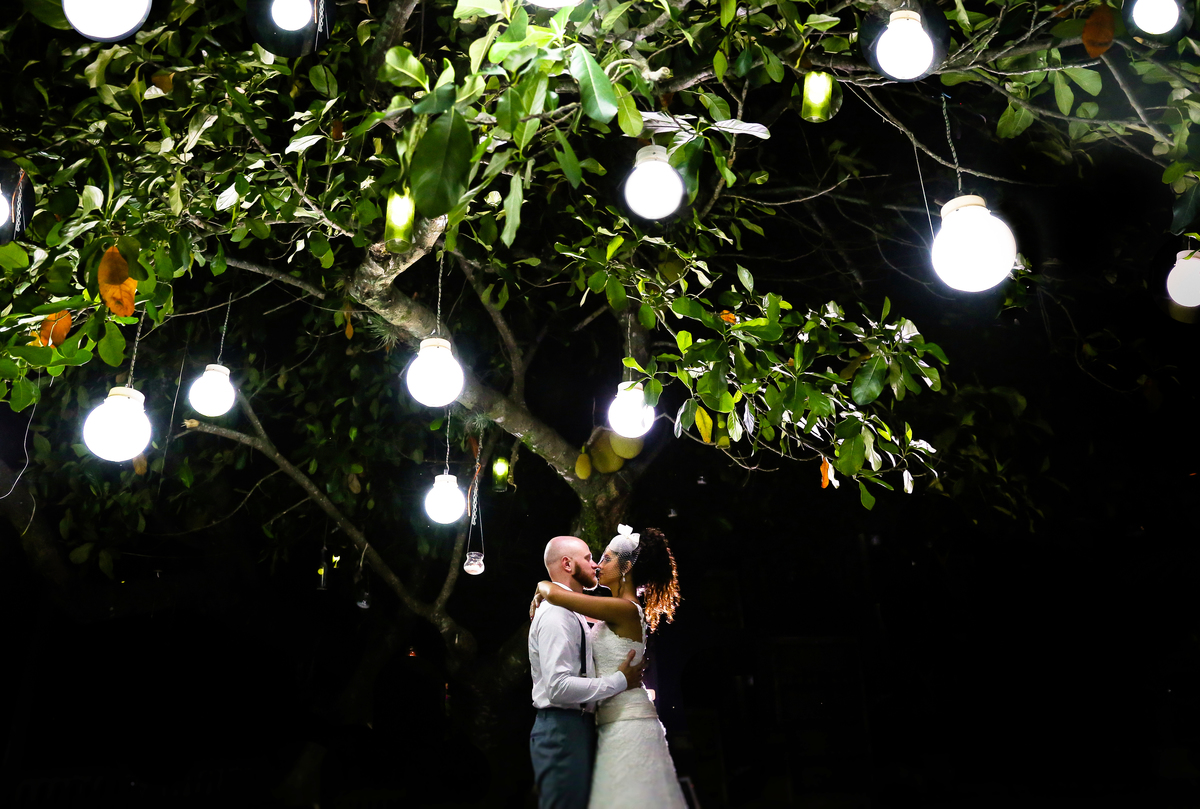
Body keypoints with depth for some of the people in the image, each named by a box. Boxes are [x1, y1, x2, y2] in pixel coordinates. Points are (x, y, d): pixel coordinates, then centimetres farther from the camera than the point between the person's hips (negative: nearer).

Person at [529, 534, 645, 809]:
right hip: (562, 731, -10)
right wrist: (620, 680, -17)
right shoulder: (556, 613, -16)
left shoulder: (569, 611, 17)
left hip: (578, 727, 10)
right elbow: (559, 686, -24)